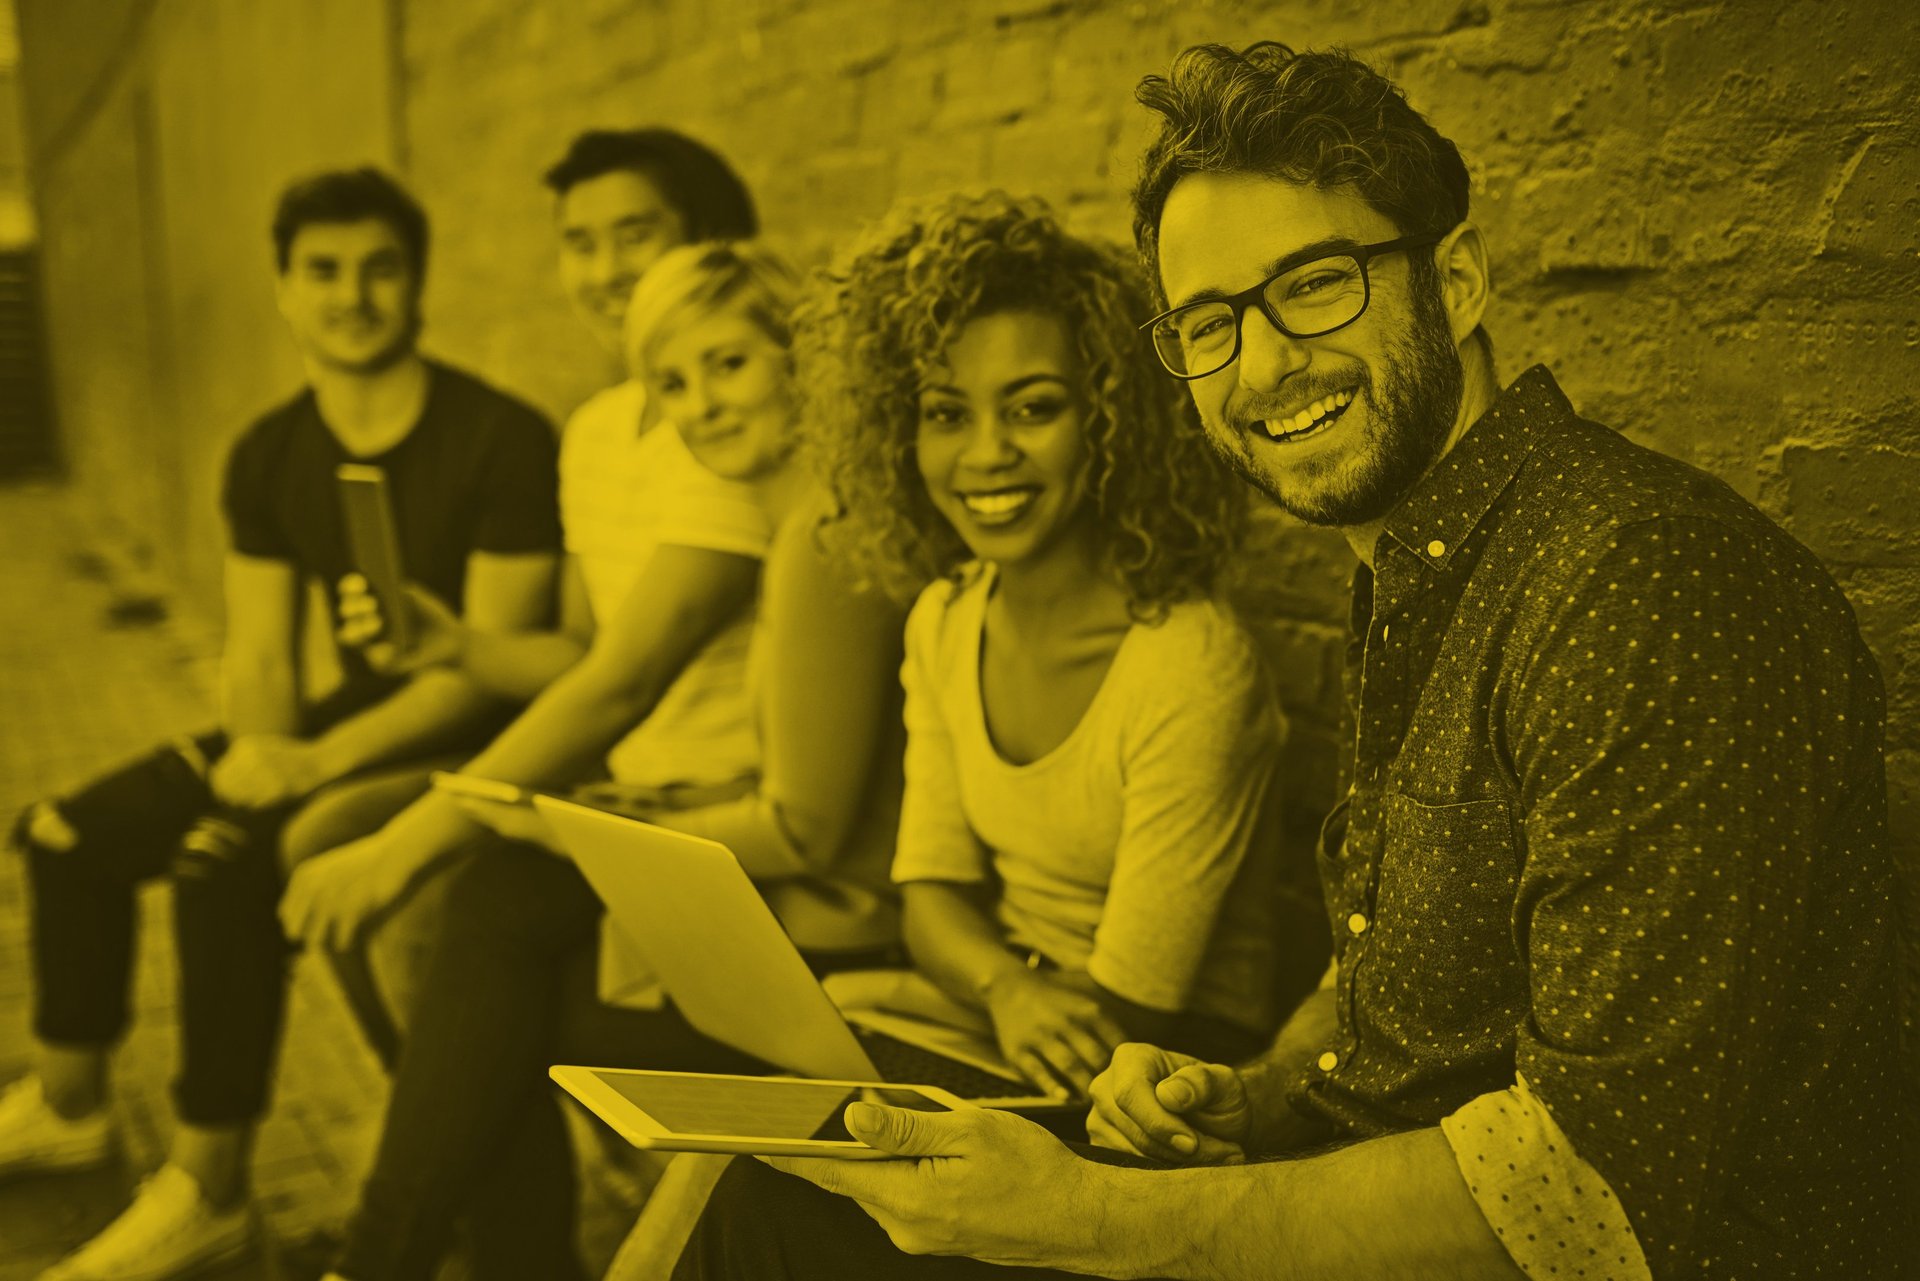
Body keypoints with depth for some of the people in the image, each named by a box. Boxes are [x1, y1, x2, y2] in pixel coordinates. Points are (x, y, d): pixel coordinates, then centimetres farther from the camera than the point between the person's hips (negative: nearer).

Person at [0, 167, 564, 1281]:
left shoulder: (504, 441, -17)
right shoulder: (270, 458, 5)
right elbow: (259, 655, 6)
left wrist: (320, 763, -26)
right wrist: (259, 750, -15)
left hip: (467, 744, -8)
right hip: (347, 724, 8)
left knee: (226, 865, -28)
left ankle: (209, 1190, -11)